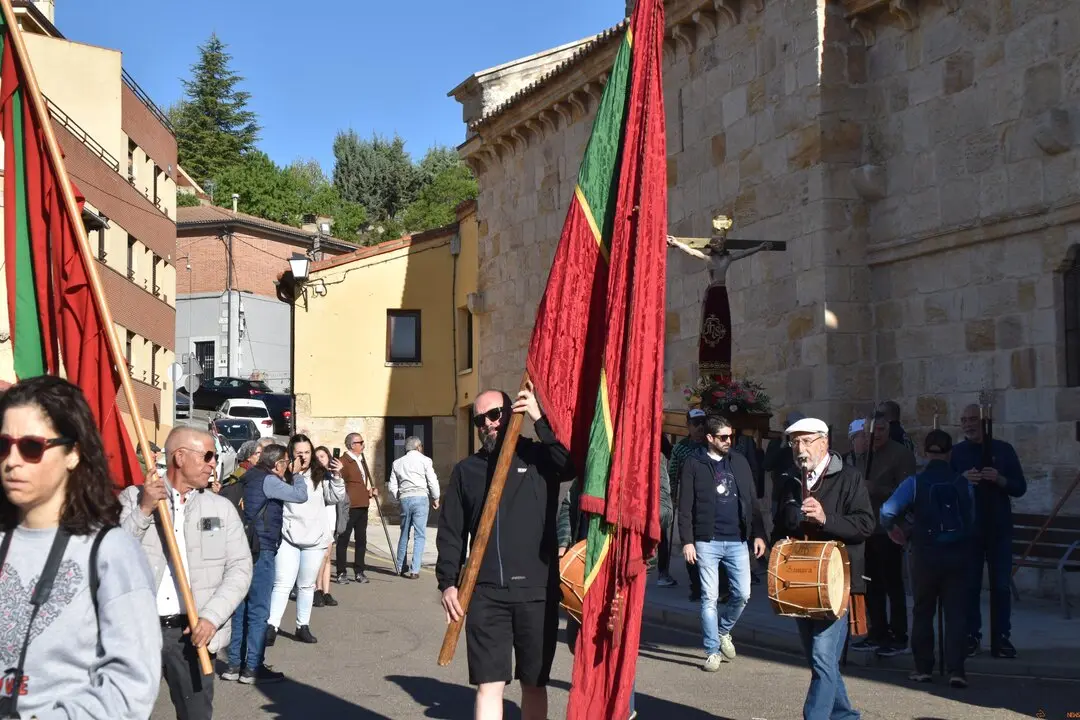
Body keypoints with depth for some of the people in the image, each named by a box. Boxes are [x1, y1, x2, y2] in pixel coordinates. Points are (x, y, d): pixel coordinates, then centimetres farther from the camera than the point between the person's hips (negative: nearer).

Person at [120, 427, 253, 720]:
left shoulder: (222, 508, 10)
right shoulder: (132, 499, 6)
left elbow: (239, 569, 2)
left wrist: (212, 616, -10)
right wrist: (143, 511, -13)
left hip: (192, 632, 1)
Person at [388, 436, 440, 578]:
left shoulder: (397, 463, 14)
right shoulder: (424, 460, 2)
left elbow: (392, 487, 11)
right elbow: (432, 481, -1)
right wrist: (435, 498, 12)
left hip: (404, 498, 4)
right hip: (420, 497, -4)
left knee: (404, 534, 16)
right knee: (419, 535, -2)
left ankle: (400, 567, 24)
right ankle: (414, 570, -8)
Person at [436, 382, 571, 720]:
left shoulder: (540, 457, 5)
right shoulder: (466, 470, 12)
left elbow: (572, 462, -18)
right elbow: (451, 533, 10)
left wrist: (540, 419, -15)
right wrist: (448, 583, 0)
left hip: (537, 591, -1)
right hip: (485, 592, 1)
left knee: (534, 683, 11)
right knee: (489, 684, -3)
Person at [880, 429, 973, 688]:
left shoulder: (915, 483, -7)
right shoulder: (963, 484, 0)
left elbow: (888, 511, -17)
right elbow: (971, 521, 6)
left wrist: (893, 529, 6)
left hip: (925, 556, -1)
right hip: (958, 555, 1)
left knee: (923, 611, 13)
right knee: (956, 613, 4)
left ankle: (923, 667, 17)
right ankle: (955, 670, -2)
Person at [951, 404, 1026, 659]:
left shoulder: (1003, 450, 5)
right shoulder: (956, 453, 6)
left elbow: (1020, 488, 4)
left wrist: (1000, 480, -15)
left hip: (999, 529, 0)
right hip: (967, 529, 0)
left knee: (1001, 585, 2)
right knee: (969, 585, 2)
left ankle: (1001, 638, 7)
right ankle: (971, 636, 9)